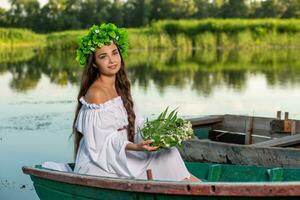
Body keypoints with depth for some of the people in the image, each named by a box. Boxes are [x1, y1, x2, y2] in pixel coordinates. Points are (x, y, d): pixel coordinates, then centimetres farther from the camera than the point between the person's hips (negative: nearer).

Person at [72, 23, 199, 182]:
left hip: (120, 159, 8)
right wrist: (136, 147, -31)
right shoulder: (96, 94, -15)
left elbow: (137, 125, 8)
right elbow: (103, 142, -19)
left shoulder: (121, 88, 11)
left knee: (168, 154, -9)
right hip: (98, 167, -8)